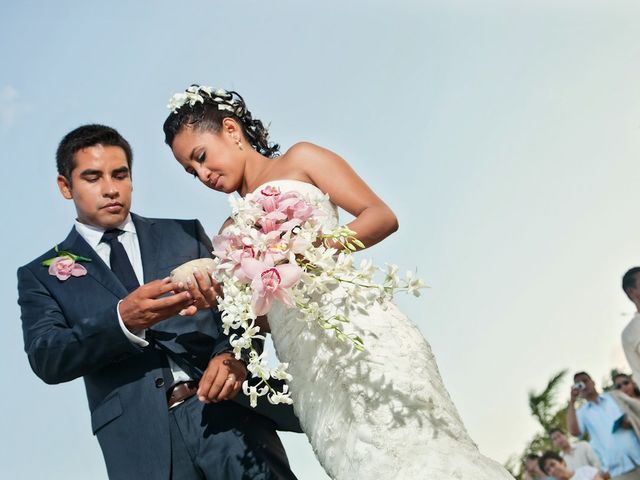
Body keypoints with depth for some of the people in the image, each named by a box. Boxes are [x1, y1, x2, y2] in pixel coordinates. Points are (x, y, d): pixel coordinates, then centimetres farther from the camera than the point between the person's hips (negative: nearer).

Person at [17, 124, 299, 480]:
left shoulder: (185, 234, 16)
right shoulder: (40, 276, 12)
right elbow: (46, 359, -3)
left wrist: (232, 352, -15)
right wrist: (122, 320, -19)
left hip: (225, 408, 2)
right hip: (141, 443, -1)